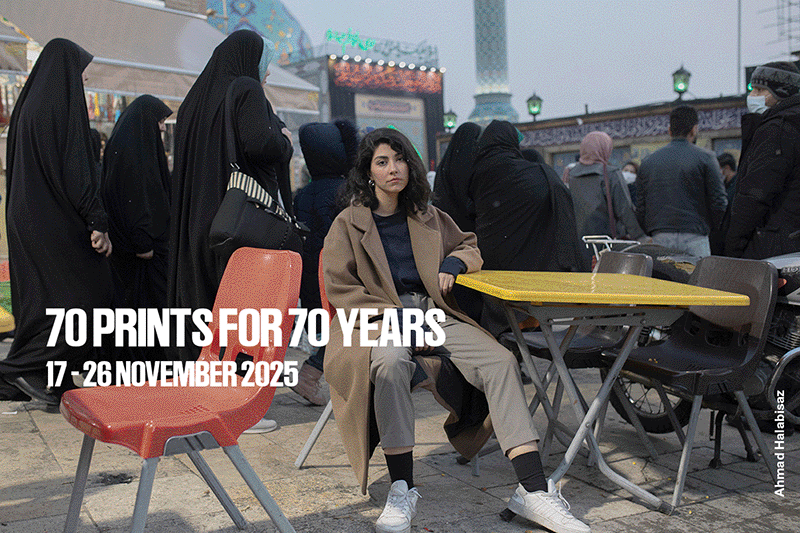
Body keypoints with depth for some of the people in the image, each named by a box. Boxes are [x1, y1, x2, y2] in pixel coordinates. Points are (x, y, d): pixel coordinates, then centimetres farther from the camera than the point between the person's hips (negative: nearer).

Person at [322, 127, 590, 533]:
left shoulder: (428, 218, 20)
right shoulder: (348, 223, 7)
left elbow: (470, 247, 31)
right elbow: (340, 289, -1)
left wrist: (454, 262, 4)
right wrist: (397, 317, -15)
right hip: (379, 318, -4)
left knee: (500, 362, -21)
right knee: (390, 362, -40)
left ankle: (532, 491, -24)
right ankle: (402, 489, -31)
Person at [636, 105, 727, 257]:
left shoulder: (648, 162, 11)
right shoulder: (705, 158, 1)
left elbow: (640, 207, 12)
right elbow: (719, 203, -1)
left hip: (660, 238, 3)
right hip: (694, 236, -3)